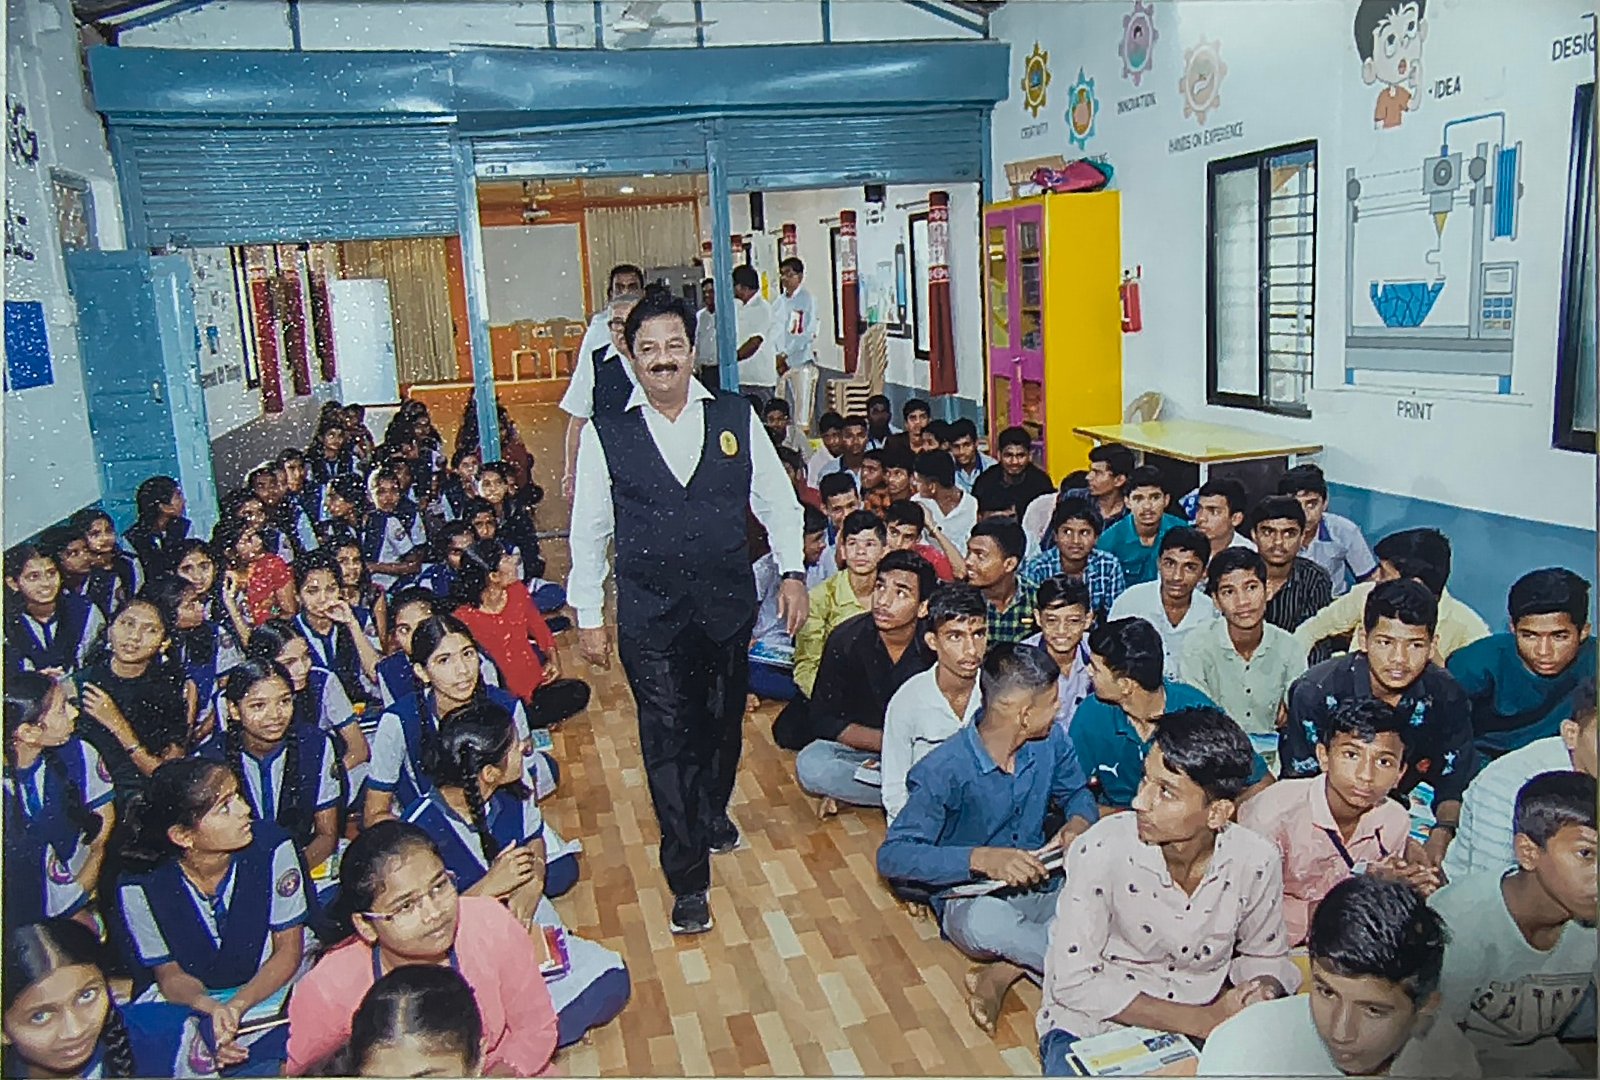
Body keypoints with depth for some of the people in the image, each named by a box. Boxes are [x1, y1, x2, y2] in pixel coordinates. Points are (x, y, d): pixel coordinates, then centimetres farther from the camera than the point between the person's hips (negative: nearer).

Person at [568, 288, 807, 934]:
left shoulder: (736, 419, 2)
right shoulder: (605, 436, -2)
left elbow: (777, 501, 8)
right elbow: (588, 530, 3)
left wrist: (793, 572, 0)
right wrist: (588, 615, 4)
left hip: (728, 603, 2)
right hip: (649, 615, -2)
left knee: (724, 721, 17)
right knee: (668, 738, -2)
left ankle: (713, 812, 48)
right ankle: (688, 880, 10)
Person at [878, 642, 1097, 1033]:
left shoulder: (1050, 741, -5)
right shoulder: (943, 771, -22)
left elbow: (1077, 793, 14)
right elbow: (892, 856, -26)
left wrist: (1079, 822, -12)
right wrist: (980, 859, -39)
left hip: (1042, 888, 5)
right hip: (971, 897, -5)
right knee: (985, 921, -40)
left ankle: (1007, 970, -14)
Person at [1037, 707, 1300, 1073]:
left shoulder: (1255, 862, -10)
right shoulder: (1102, 850, -21)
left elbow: (1264, 957, 10)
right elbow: (1074, 981, -18)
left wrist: (1259, 995, -14)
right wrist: (1201, 1021, -20)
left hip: (1201, 1027, 5)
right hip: (1093, 1029, -5)